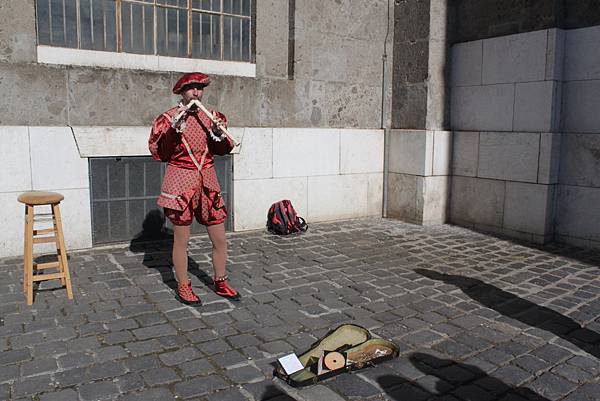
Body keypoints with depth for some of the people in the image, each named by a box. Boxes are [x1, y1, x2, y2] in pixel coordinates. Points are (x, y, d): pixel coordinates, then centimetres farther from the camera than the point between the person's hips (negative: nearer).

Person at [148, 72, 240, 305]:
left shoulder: (211, 117, 7)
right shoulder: (168, 118, -4)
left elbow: (223, 150, 10)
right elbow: (158, 154, -9)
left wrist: (219, 135, -11)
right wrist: (173, 131, -22)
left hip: (208, 183, 4)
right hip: (180, 184, -4)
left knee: (220, 239, 8)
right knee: (181, 240, 6)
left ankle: (220, 282, 26)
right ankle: (183, 287, 23)